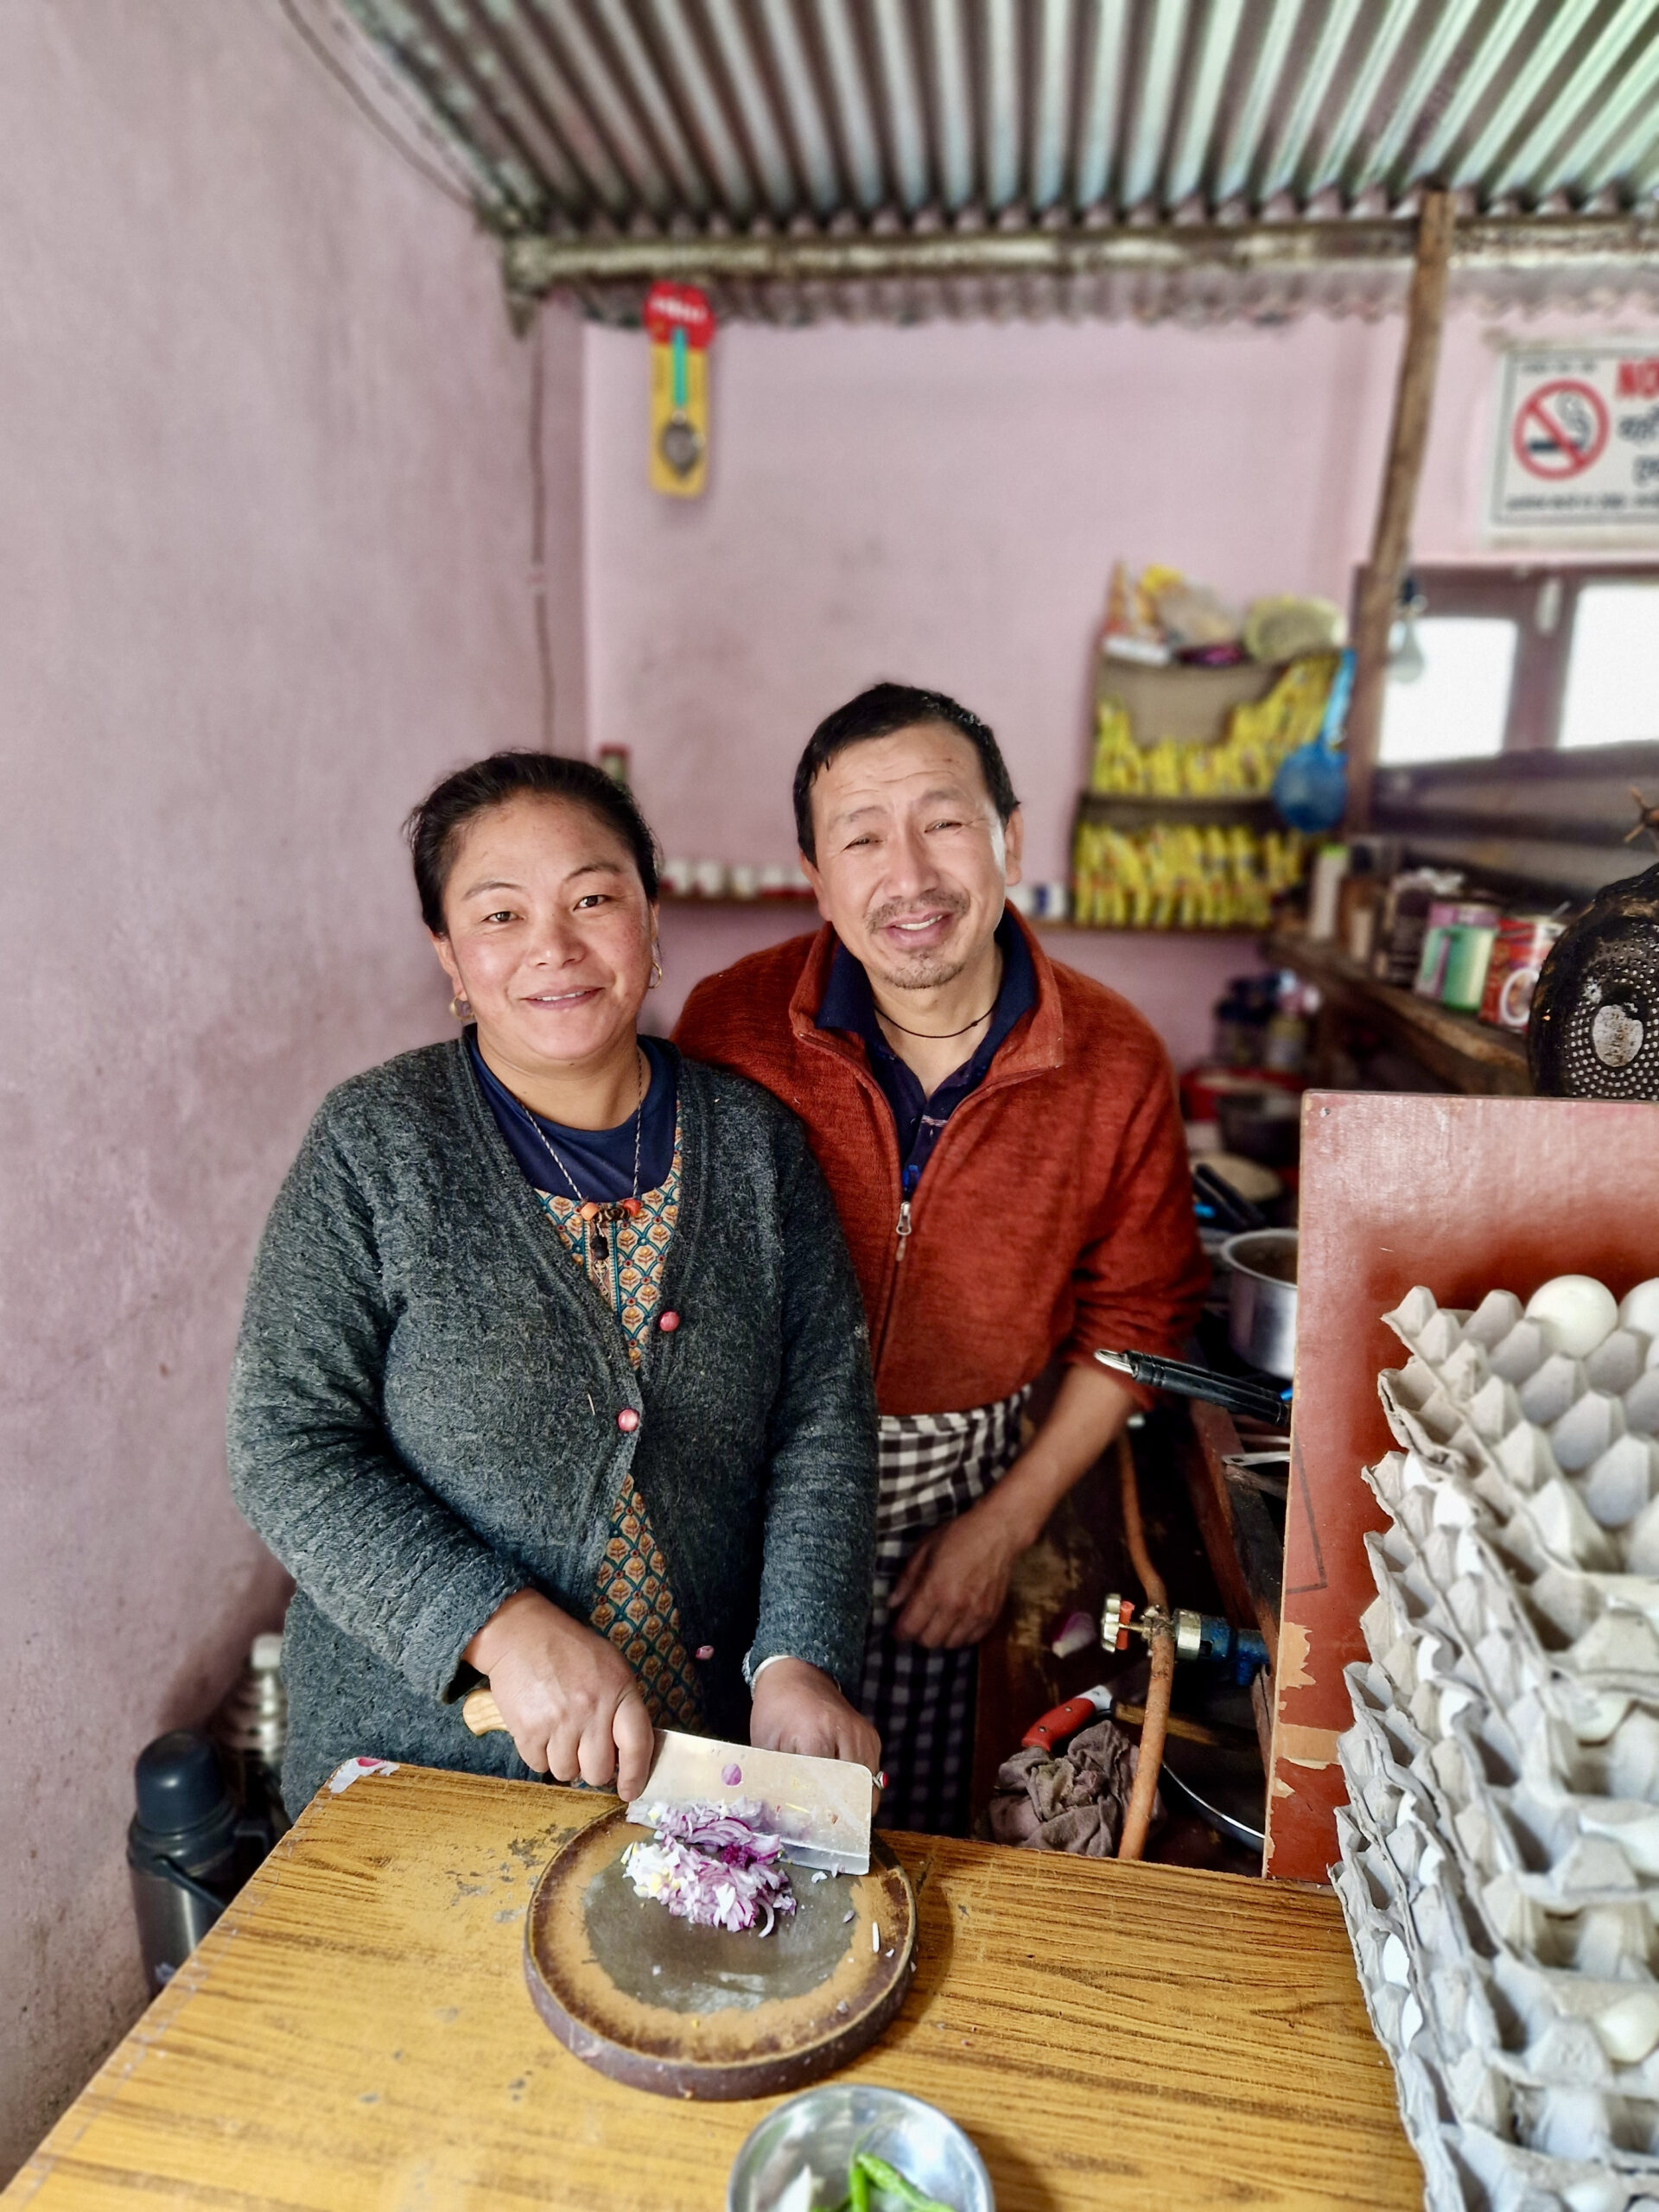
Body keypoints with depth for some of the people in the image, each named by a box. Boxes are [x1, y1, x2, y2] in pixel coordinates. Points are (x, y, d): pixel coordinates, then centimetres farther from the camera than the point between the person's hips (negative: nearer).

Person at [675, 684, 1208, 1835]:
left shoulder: (1116, 1061, -13)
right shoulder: (730, 1024, -15)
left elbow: (1135, 1317, 0)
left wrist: (1006, 1523, -1)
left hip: (958, 1488, 1)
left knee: (911, 1823, 17)